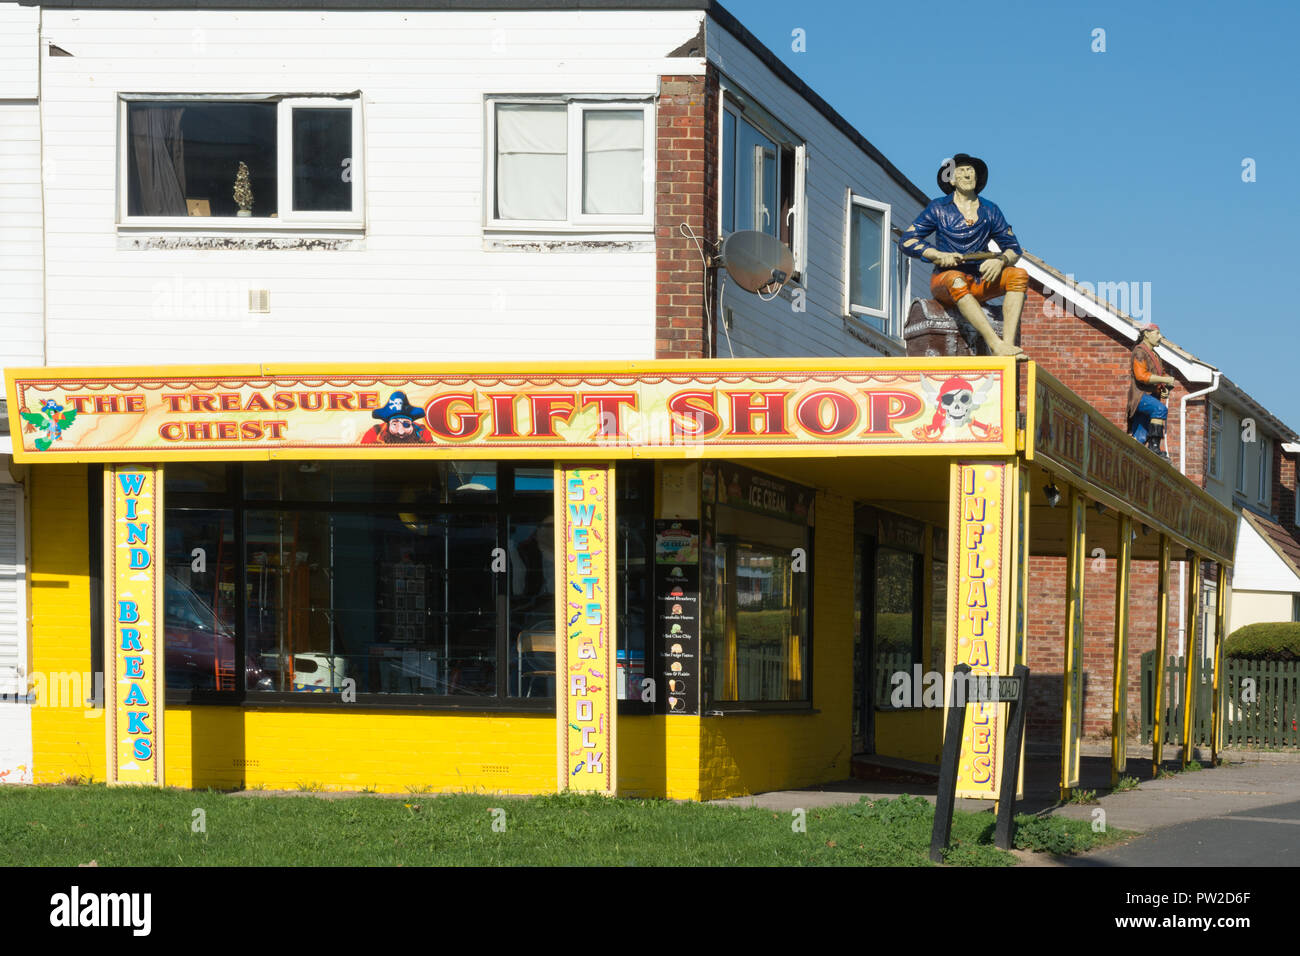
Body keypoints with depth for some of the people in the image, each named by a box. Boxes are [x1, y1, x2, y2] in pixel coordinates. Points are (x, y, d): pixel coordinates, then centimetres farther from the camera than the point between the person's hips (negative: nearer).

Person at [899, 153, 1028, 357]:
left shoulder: (990, 211, 14)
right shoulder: (938, 208, 7)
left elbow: (1013, 248, 14)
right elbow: (906, 241, 2)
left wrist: (1000, 261, -11)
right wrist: (939, 255, -14)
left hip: (979, 282, 4)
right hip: (945, 279, -4)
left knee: (1019, 275, -23)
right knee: (956, 280, -40)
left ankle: (1009, 343, -38)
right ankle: (996, 345, -52)